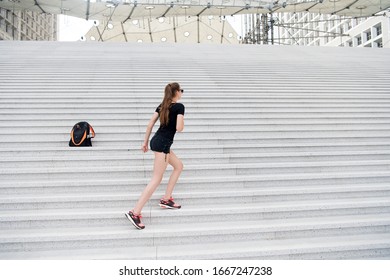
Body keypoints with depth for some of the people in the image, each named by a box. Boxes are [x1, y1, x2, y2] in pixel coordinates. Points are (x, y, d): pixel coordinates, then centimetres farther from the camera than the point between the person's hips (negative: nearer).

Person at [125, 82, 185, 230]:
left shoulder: (162, 105, 13)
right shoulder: (179, 106, -9)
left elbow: (150, 124, 11)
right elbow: (179, 128, -17)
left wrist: (145, 142, 16)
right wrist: (182, 120, 6)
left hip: (156, 140, 9)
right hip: (162, 144, -9)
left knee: (179, 166, 22)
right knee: (156, 180, -9)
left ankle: (166, 199, 22)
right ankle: (135, 212, -13)